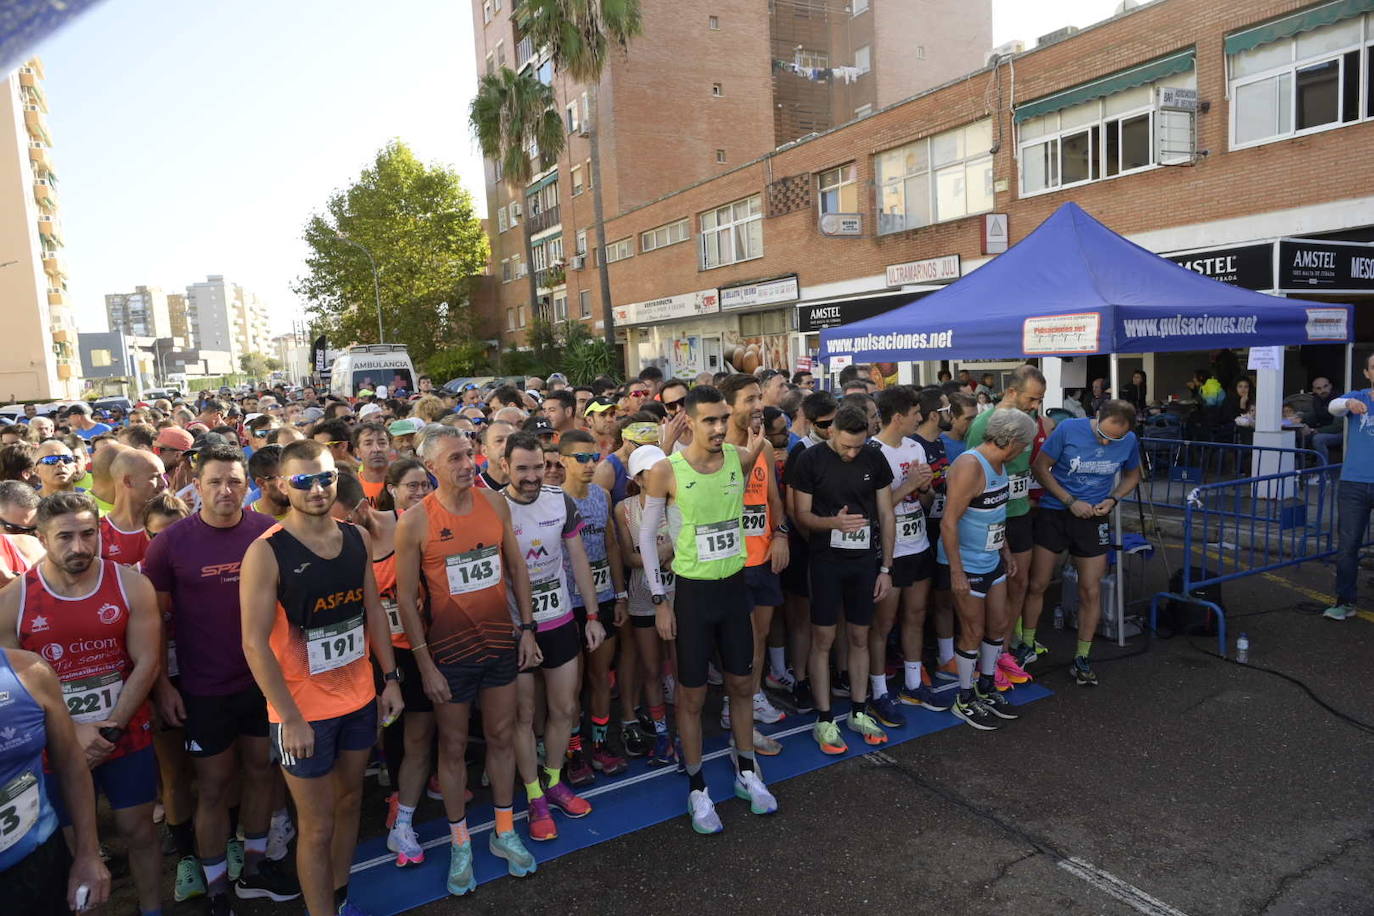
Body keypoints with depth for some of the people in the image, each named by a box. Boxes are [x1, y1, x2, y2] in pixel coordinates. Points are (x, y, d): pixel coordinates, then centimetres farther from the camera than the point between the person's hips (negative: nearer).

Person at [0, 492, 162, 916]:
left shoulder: (131, 586, -9)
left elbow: (147, 662, -8)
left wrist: (111, 728, -14)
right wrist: (73, 732, -14)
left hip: (128, 738, 1)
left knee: (138, 830, 14)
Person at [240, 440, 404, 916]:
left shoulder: (357, 538, 0)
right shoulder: (266, 552, -17)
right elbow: (255, 644, -17)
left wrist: (391, 677, 8)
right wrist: (290, 719, -17)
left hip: (359, 699, 6)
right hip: (302, 714, -5)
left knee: (349, 802, 20)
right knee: (318, 826, 6)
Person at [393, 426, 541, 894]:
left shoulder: (494, 502, -3)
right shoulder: (415, 520, -15)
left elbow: (516, 565, 6)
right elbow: (405, 597, -11)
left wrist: (527, 627, 4)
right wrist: (425, 665, -10)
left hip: (500, 642, 4)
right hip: (449, 650, -3)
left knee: (501, 736, 16)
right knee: (453, 746, 12)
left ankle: (504, 832, 34)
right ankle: (460, 843, 31)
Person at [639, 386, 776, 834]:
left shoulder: (741, 457, -5)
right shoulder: (666, 471, -14)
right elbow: (647, 537, -7)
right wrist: (660, 600, -8)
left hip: (734, 586, 4)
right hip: (692, 591, -3)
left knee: (742, 683, 16)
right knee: (692, 695, 6)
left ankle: (746, 771, 36)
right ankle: (697, 787, 24)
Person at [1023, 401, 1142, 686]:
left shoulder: (1128, 441, -6)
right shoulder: (1069, 429, -16)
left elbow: (1132, 475, 12)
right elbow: (1040, 467, -9)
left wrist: (1112, 499, -7)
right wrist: (1071, 501, -15)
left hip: (1094, 519, 2)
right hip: (1054, 513, -2)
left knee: (1091, 591, 4)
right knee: (1037, 585, 3)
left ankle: (1082, 659, 19)